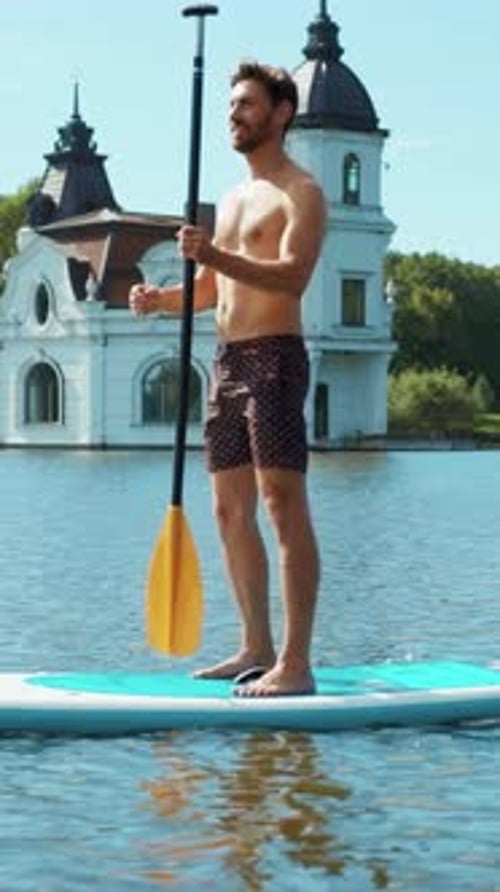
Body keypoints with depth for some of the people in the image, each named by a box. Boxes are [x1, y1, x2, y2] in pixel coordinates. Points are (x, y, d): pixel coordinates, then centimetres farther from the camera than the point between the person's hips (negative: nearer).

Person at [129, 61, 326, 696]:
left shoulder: (300, 193, -4)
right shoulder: (232, 201, 22)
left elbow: (293, 276, -20)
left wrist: (216, 256, -32)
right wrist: (160, 298, 4)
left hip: (274, 357, -9)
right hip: (226, 359, 9)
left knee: (284, 505, -13)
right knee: (230, 511, 9)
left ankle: (296, 663, -15)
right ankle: (256, 648, 16)